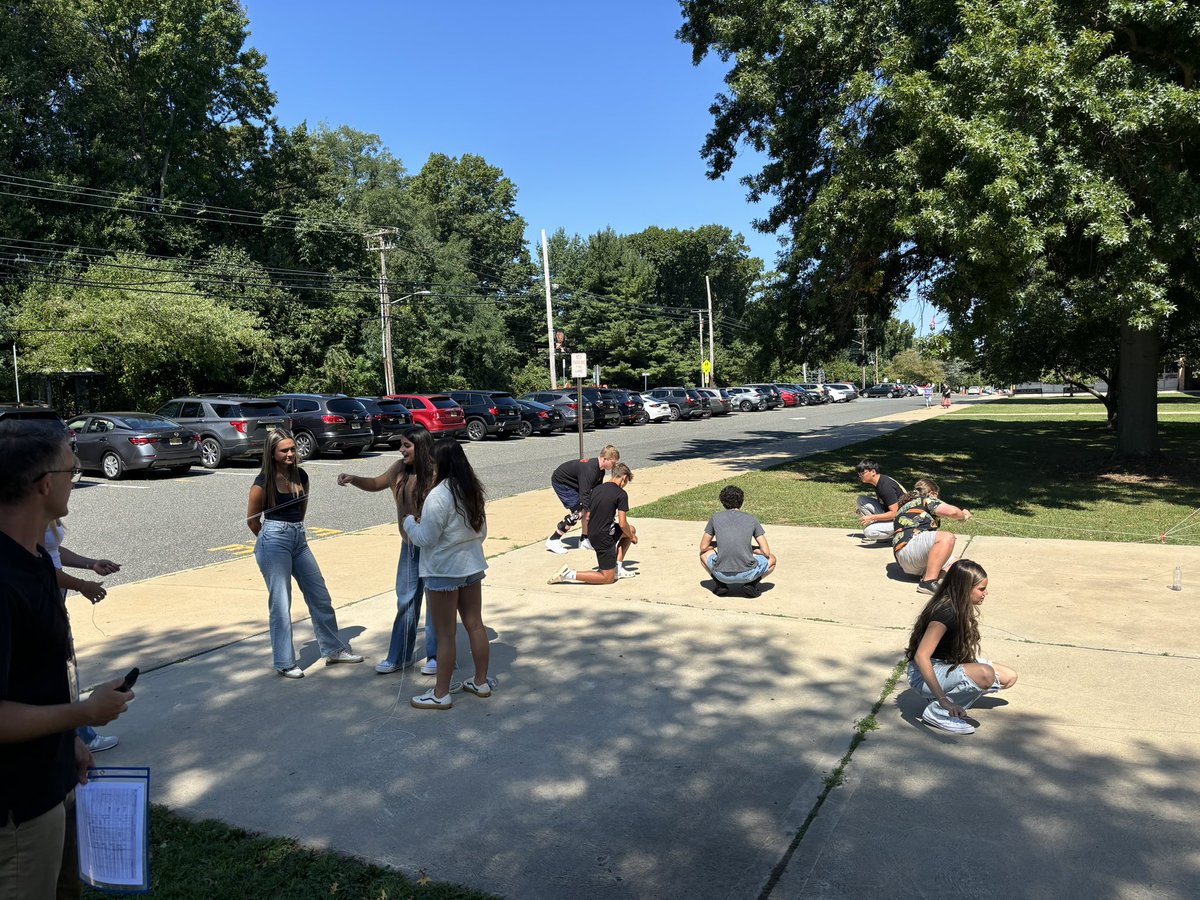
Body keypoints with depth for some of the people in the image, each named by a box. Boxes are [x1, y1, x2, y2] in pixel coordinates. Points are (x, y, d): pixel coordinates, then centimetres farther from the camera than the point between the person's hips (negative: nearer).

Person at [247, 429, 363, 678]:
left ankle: (333, 649, 26)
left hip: (299, 539, 6)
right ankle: (285, 663, 11)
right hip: (274, 543, -6)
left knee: (320, 596, 12)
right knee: (280, 604, -1)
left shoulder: (301, 476, 5)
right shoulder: (263, 482, -11)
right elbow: (252, 519, -2)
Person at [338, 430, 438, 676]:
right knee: (406, 600, 13)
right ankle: (399, 656, 24)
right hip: (410, 544, 7)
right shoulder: (400, 469, 2)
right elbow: (375, 484, 16)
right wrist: (352, 479, -2)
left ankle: (436, 656, 19)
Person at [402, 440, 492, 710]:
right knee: (475, 625, 15)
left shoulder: (439, 495, -21)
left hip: (443, 571, -8)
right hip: (472, 566, 8)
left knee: (445, 635, 2)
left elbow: (425, 539, -18)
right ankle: (481, 682, 26)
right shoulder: (474, 491, 4)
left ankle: (441, 694, 13)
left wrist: (409, 522, -1)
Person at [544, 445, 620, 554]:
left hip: (573, 483, 10)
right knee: (578, 513, -15)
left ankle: (584, 540, 10)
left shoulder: (600, 469, -4)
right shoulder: (589, 470, -34)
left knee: (588, 509, 1)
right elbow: (584, 494, -35)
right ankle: (552, 540, -10)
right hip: (560, 482, -9)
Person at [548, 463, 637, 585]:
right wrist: (632, 537, 5)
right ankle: (569, 574, -8)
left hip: (592, 534, 8)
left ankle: (618, 568, 23)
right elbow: (622, 524, -14)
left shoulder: (596, 489, 10)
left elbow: (586, 518, 14)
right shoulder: (621, 494, -11)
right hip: (604, 537, -8)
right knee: (608, 578, 4)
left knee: (632, 530, 24)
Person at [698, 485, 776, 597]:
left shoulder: (715, 518, 9)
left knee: (704, 554, 31)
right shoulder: (752, 520, 8)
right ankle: (751, 583, 4)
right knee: (771, 559, 28)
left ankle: (720, 583, 9)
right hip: (747, 574, -1)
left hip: (722, 574, 1)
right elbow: (766, 552, 7)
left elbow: (703, 547, 15)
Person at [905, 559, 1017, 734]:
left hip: (949, 665, 10)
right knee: (985, 674, -31)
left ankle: (954, 705, 4)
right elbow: (921, 656, -34)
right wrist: (943, 700, -36)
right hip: (925, 675, -9)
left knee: (1009, 677, 4)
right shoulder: (946, 613, -26)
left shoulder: (962, 608, 2)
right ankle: (937, 712, -15)